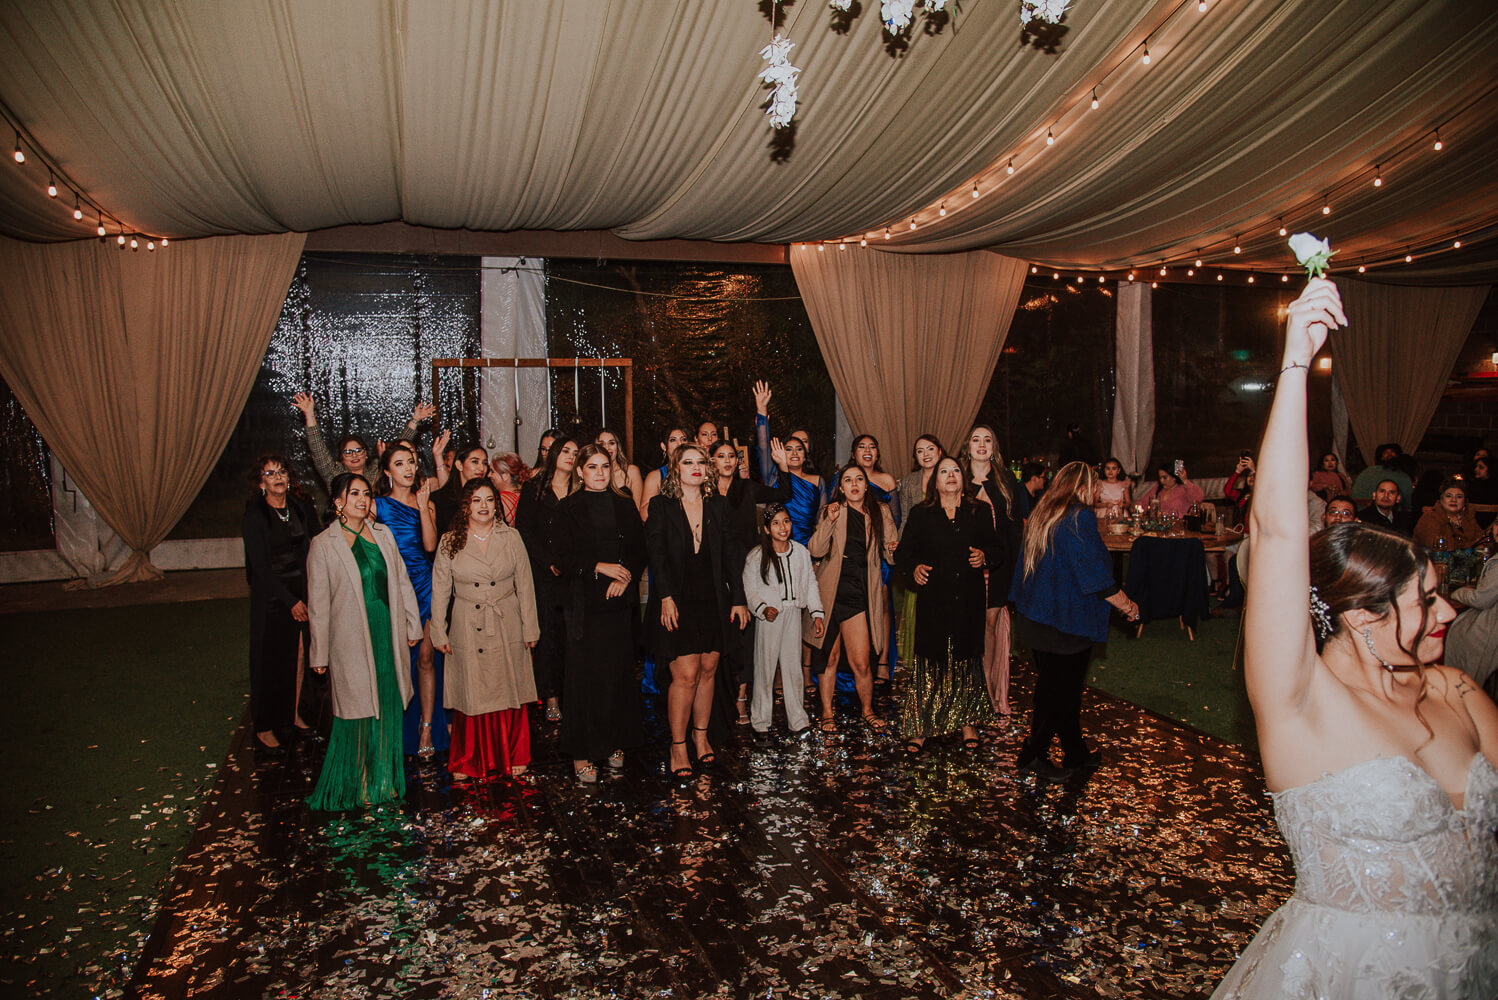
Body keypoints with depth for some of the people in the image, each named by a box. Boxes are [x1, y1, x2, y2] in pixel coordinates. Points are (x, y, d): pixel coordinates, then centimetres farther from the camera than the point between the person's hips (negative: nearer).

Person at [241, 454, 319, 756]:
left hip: (303, 590, 4)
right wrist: (291, 601, -13)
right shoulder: (254, 515, -10)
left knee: (299, 655, 9)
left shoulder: (301, 507, 4)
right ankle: (265, 730, 13)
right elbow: (260, 566, -12)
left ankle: (293, 714, 27)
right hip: (272, 595, -4)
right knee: (271, 660, 2)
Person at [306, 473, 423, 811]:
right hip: (351, 641, -4)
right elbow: (318, 604, -3)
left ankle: (385, 780, 25)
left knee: (388, 710, 10)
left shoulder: (383, 534, 7)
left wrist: (412, 625, 12)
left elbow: (401, 581, 12)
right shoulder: (323, 545, -4)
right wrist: (319, 653, -2)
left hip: (388, 636, 4)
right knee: (358, 712, 3)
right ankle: (356, 786, 20)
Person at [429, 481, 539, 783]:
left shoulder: (511, 537, 1)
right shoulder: (450, 542, -1)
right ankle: (468, 762, 23)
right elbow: (440, 590, 3)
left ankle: (513, 758, 23)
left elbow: (524, 585, 4)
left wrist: (529, 628, 3)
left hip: (506, 627, 1)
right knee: (471, 697, 6)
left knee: (510, 693, 7)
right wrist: (439, 633, 1)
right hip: (467, 628, 0)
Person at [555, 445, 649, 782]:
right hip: (584, 601, -3)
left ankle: (615, 743, 18)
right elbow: (564, 558, -4)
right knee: (584, 676, -2)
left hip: (619, 601, 3)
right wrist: (599, 567, -16)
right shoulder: (569, 508, 3)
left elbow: (639, 550, 8)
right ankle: (582, 753, 6)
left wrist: (626, 577, -8)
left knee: (619, 674, 5)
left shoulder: (625, 505, 12)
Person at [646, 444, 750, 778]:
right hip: (679, 601, -4)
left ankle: (701, 736, 23)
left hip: (713, 601, 4)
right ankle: (678, 746, 3)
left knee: (708, 670, 8)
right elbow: (657, 554, -7)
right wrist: (666, 596, -17)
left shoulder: (716, 505, 11)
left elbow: (730, 554, 10)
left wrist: (738, 598, 5)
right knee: (686, 674, -9)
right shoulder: (661, 506, 1)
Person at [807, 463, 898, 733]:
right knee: (829, 656, 5)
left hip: (862, 591, 0)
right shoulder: (833, 511, 5)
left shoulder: (880, 513, 10)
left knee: (861, 661, -3)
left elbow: (890, 552, 13)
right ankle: (827, 712, 19)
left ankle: (867, 709, 19)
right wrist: (829, 522, -16)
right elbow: (816, 551, -4)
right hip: (831, 590, 0)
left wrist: (894, 549, -10)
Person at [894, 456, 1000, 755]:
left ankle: (968, 722, 22)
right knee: (929, 663, -2)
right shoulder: (920, 515, 5)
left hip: (969, 600, 2)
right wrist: (914, 568, -16)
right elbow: (903, 551, 3)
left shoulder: (979, 513, 9)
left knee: (968, 660, 8)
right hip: (933, 600, -2)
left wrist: (984, 556, -8)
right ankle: (919, 728, 6)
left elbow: (997, 548, 13)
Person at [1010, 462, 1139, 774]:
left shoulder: (1041, 514, 8)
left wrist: (1024, 606, 24)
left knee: (1057, 686, 15)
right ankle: (1034, 751, 10)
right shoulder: (1080, 517, -16)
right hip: (1068, 619, -8)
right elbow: (1094, 574, -18)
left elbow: (1023, 568, 15)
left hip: (1036, 616, 8)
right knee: (1062, 688, 4)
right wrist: (1126, 605, -5)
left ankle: (1076, 751, 26)